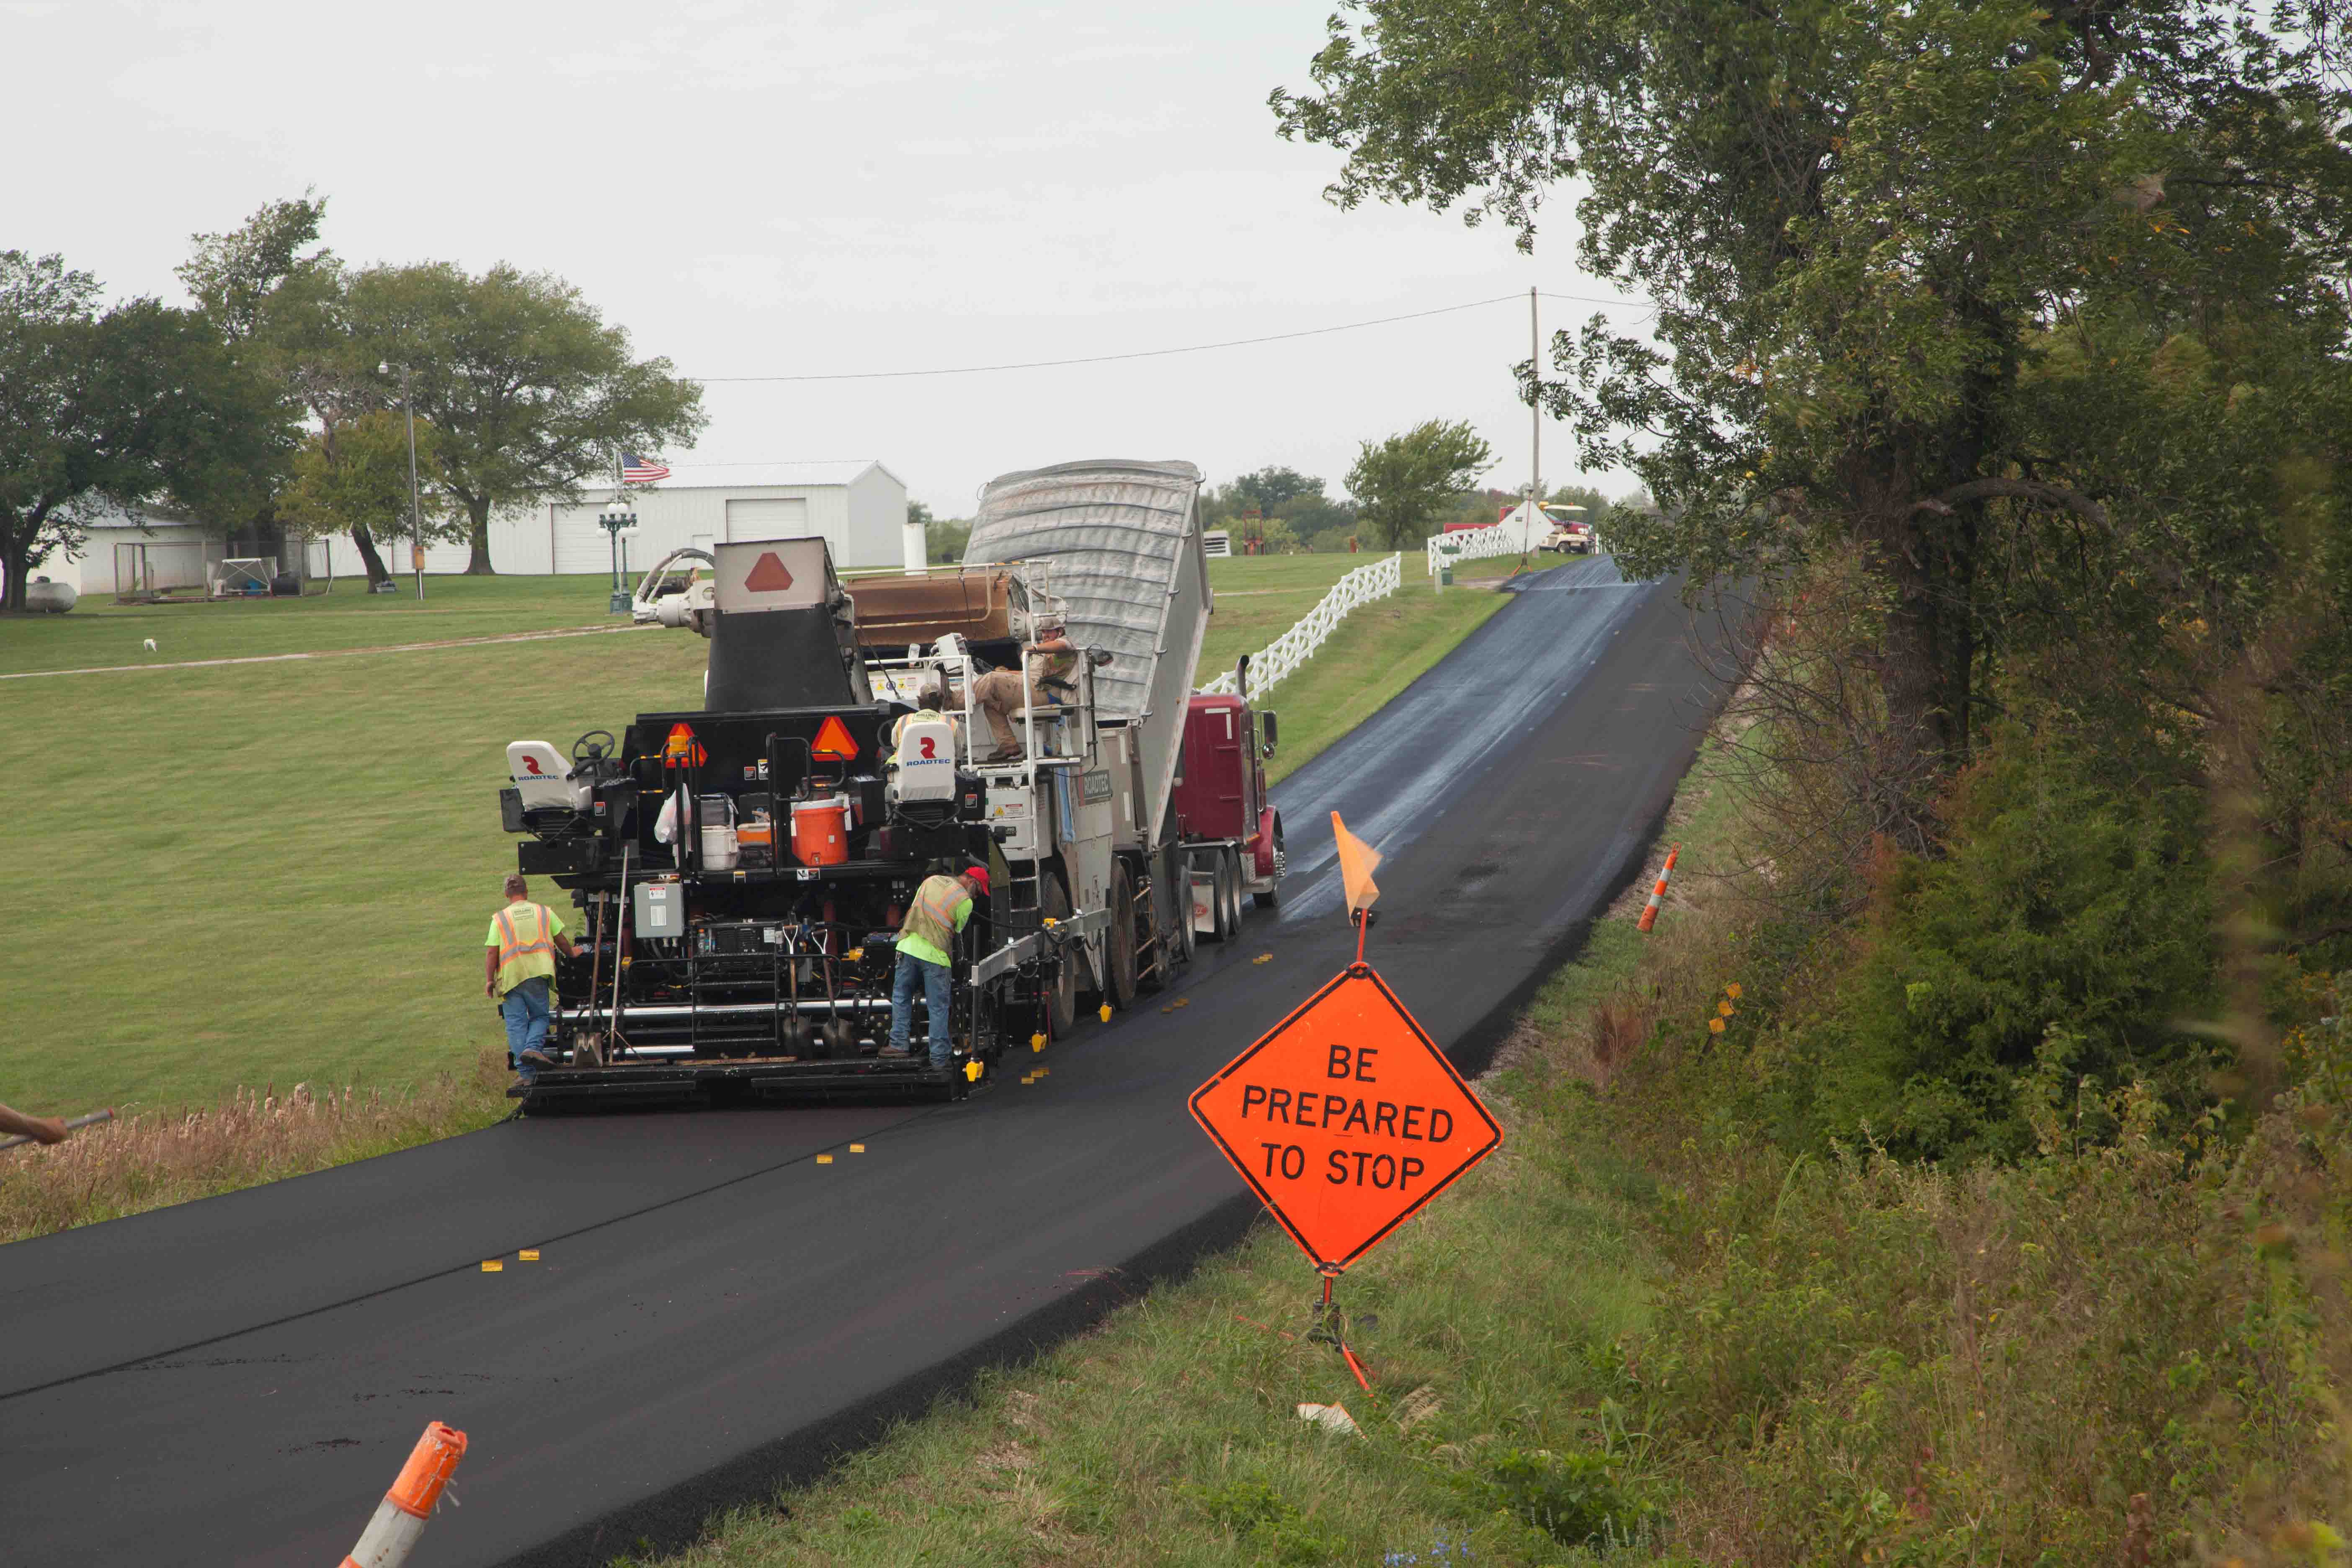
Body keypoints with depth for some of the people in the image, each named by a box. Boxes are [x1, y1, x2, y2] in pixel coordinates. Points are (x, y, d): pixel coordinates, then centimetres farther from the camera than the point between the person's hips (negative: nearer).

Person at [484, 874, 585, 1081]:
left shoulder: (499, 918, 7)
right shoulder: (544, 912, 11)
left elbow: (492, 952, -1)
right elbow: (561, 941, 18)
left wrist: (489, 980, 2)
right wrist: (571, 954, 37)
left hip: (510, 976, -1)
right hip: (538, 973, 1)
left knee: (516, 1024, 3)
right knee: (540, 1017, 14)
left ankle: (527, 1073, -2)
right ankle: (533, 1047, -15)